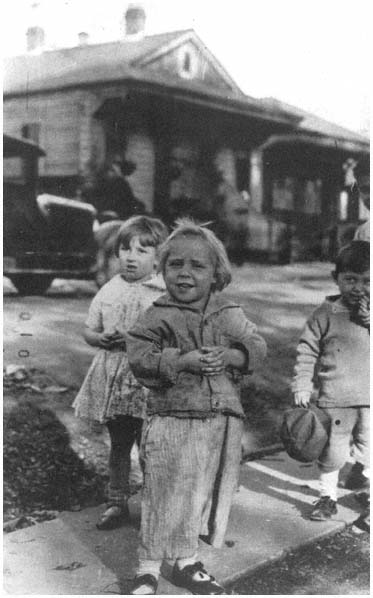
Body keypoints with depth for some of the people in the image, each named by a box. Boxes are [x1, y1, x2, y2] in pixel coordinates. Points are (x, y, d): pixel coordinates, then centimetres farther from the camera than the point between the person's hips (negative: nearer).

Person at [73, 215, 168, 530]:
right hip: (113, 380, 4)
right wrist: (102, 338, -10)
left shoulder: (164, 293, -7)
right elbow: (89, 331, 12)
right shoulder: (109, 291, 6)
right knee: (118, 444, 16)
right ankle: (117, 502, 30)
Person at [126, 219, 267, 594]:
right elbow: (139, 356, -11)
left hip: (222, 420, 4)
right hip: (171, 419, -4)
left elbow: (256, 347, 2)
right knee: (164, 494, 1)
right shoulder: (159, 317, -5)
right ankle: (148, 568, 19)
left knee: (205, 492, 14)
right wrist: (183, 361, -21)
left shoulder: (230, 314, 5)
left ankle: (186, 562, 33)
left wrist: (227, 356, -17)